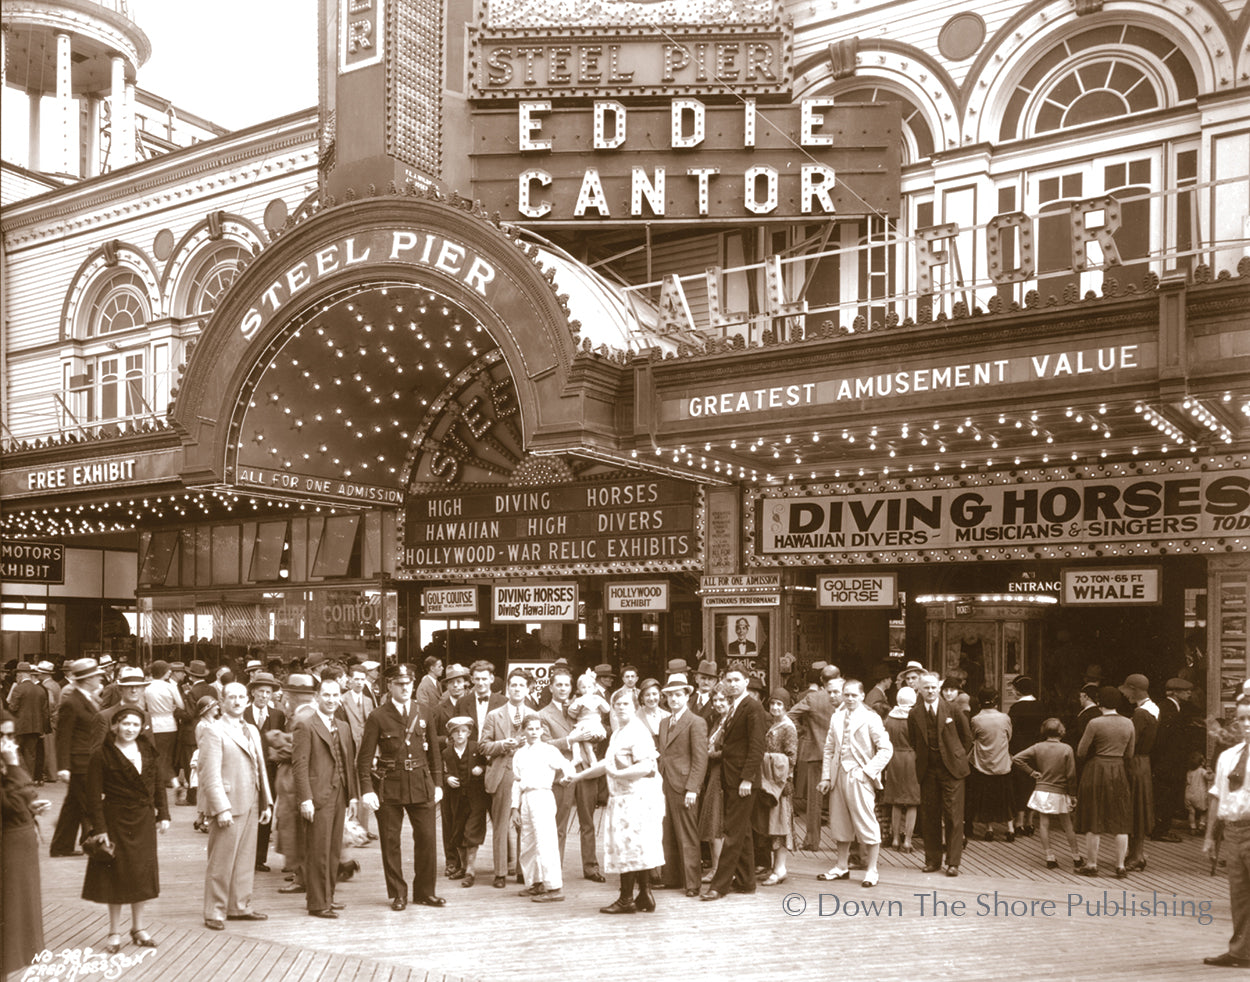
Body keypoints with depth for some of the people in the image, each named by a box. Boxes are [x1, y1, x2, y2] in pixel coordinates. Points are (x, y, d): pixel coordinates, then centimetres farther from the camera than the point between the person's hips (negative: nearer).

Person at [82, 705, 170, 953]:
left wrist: (163, 815, 5)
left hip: (144, 821, 4)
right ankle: (115, 931, 17)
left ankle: (138, 928, 23)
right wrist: (100, 829, -14)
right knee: (116, 875, 3)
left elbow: (158, 785, 10)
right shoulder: (102, 756, -10)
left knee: (142, 874, 10)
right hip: (116, 821, -4)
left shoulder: (148, 752, 4)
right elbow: (94, 796, -11)